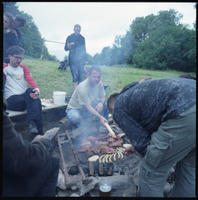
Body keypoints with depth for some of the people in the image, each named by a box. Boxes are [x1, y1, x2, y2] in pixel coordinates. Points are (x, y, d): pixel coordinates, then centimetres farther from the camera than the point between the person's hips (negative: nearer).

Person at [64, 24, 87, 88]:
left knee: (81, 75, -3)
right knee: (75, 75, -8)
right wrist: (69, 46, -16)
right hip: (73, 60, -2)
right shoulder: (69, 37, 6)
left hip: (80, 60, 2)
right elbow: (65, 48, 6)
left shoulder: (82, 38, 11)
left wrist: (85, 59, 11)